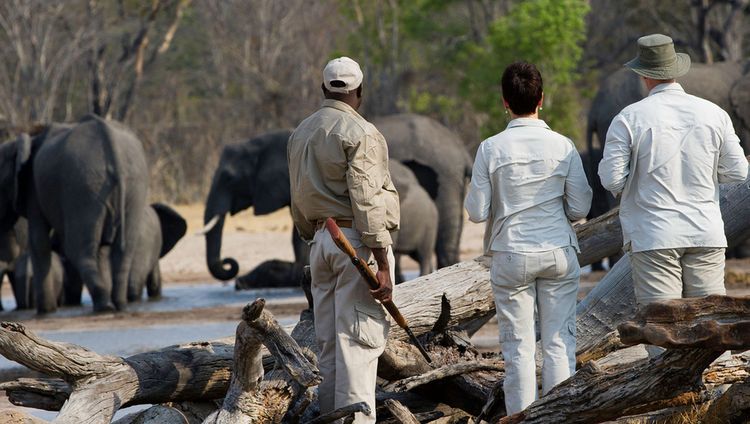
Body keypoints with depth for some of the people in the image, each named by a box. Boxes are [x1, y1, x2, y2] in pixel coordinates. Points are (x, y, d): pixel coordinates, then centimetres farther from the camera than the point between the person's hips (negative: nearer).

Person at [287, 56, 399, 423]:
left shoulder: (300, 134, 14)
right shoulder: (359, 133, -12)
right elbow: (367, 202, -17)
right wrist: (383, 265, -17)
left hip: (321, 241, 8)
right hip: (357, 241, -8)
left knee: (328, 339, 10)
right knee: (359, 338, -9)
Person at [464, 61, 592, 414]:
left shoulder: (491, 149, -8)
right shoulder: (563, 146, -5)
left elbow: (477, 212, -6)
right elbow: (580, 209, -1)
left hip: (511, 256, -1)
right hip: (559, 253, 1)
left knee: (518, 346, 4)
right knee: (559, 343, 5)